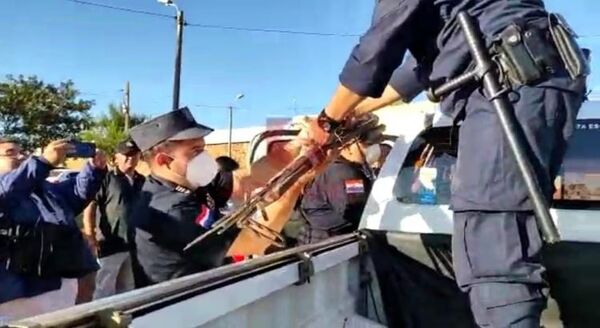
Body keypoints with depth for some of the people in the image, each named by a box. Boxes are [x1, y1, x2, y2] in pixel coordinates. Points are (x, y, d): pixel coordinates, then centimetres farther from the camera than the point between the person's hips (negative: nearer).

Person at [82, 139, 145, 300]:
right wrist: (90, 236, -15)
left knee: (127, 289, 17)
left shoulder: (142, 181, 11)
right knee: (105, 289, 2)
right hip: (111, 244, -5)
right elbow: (90, 206, -8)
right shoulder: (107, 179, -4)